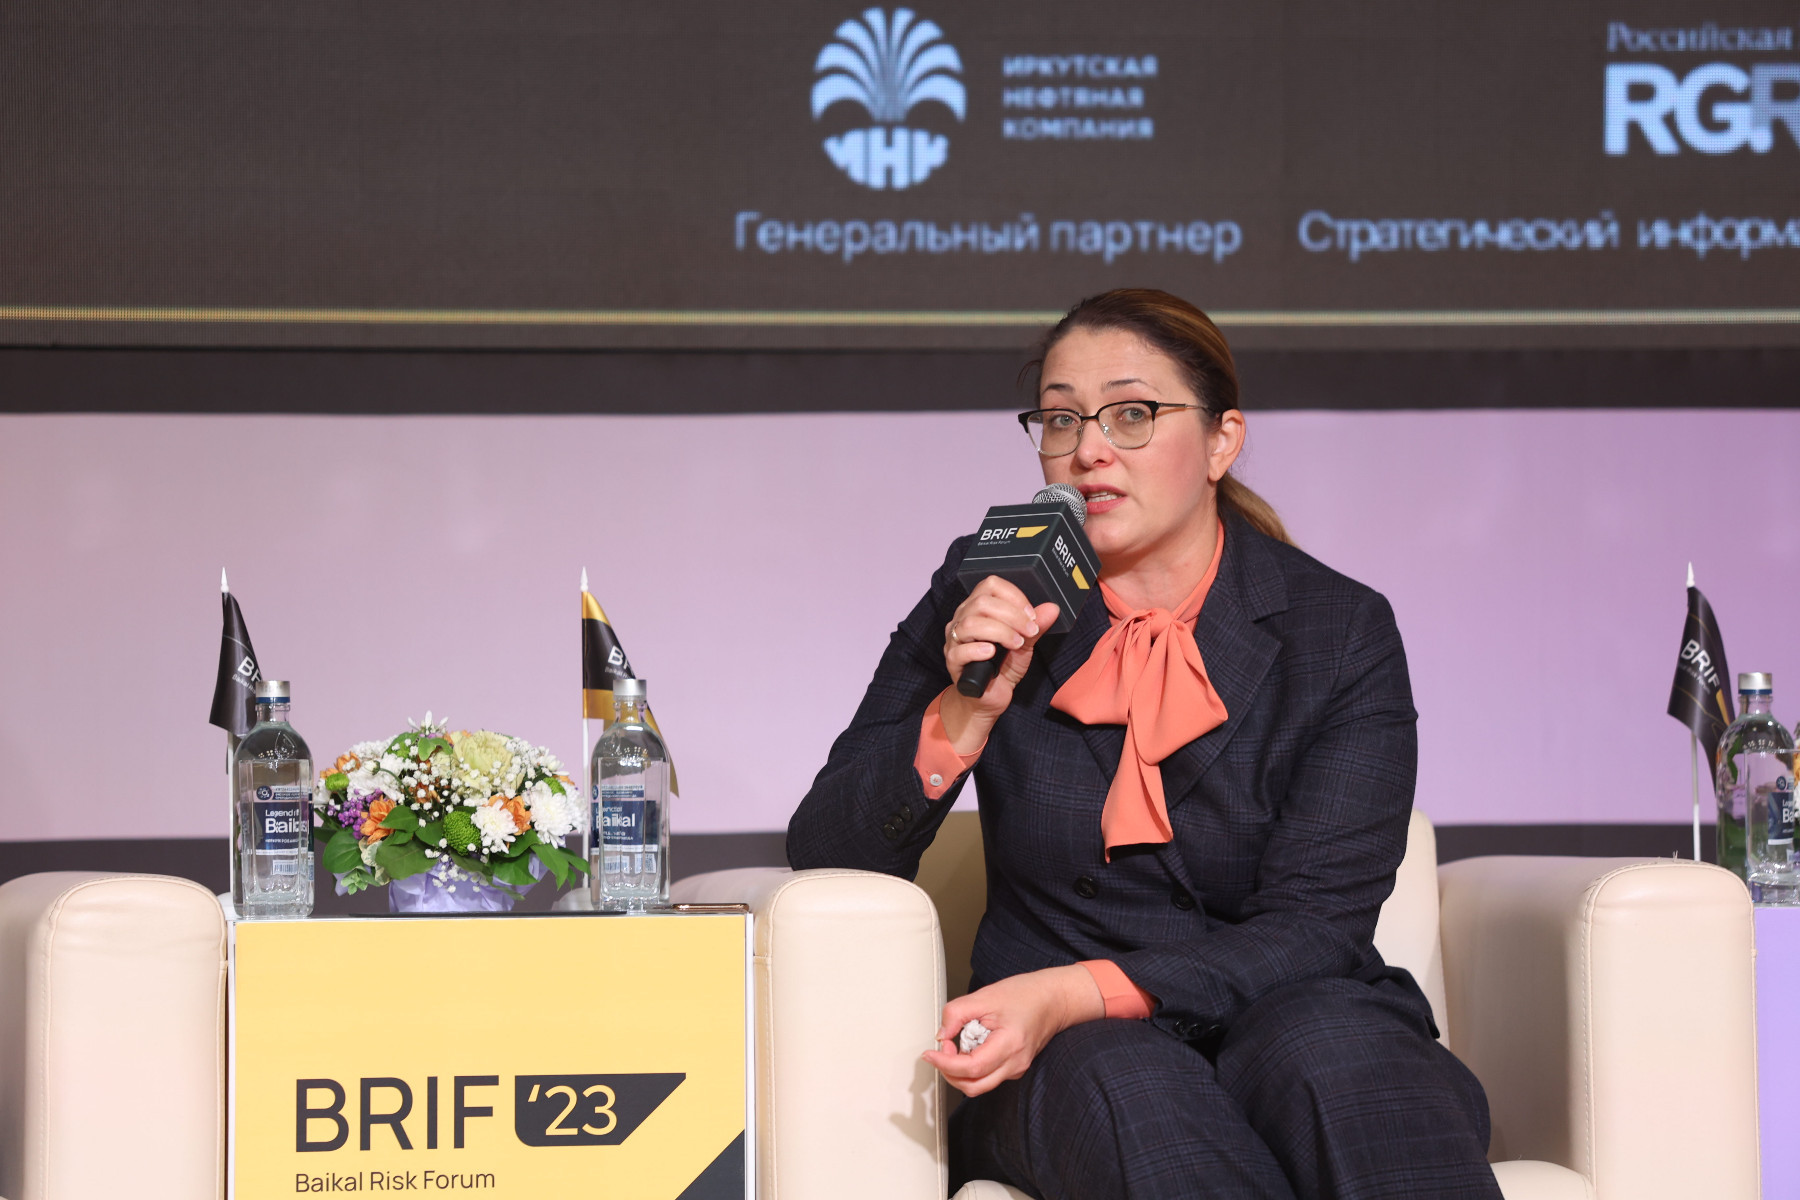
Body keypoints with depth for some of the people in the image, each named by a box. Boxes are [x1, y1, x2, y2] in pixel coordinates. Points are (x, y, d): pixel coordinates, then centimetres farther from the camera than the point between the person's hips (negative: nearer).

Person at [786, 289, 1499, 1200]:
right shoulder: (988, 600, 5)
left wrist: (1078, 992, -24)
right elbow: (824, 856, 2)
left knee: (1329, 1045, -35)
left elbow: (1311, 928, -9)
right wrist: (965, 716, -16)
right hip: (1061, 1060, 0)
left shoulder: (1341, 633, -1)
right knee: (1121, 1077, -35)